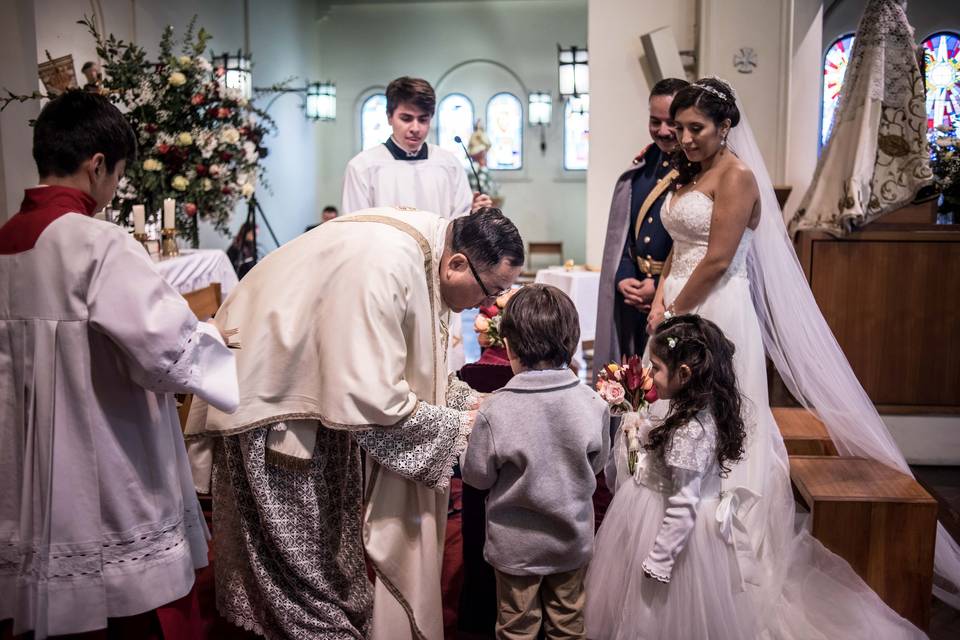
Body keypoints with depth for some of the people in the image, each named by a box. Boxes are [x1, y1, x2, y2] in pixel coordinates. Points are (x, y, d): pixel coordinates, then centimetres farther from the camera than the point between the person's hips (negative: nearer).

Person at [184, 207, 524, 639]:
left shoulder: (427, 250, -4)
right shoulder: (385, 265, -32)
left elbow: (396, 365, 7)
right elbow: (371, 396, -33)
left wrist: (468, 400, -5)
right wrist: (458, 426, -20)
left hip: (317, 388, 9)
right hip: (271, 403, -9)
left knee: (335, 541, 19)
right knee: (304, 559, 4)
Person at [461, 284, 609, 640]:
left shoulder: (495, 411, -27)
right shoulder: (593, 404, -18)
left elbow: (477, 477, -13)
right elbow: (596, 464, -2)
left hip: (516, 545, -2)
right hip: (574, 540, 2)